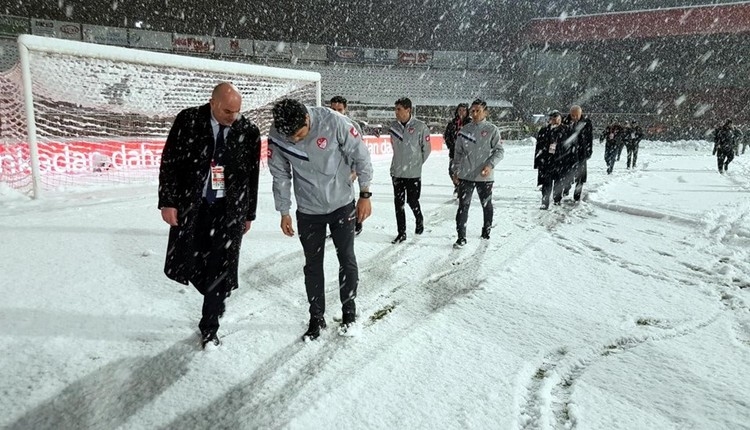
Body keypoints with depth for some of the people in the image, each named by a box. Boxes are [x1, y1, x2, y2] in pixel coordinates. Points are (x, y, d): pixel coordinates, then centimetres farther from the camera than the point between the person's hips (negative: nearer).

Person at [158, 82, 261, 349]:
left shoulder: (249, 132, -2)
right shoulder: (188, 121, -6)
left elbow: (252, 175, 6)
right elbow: (169, 162, -2)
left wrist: (249, 213, 9)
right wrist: (168, 202, -7)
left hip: (229, 209, 0)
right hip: (190, 205, 0)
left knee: (220, 271, 3)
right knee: (183, 265, 5)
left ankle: (209, 328, 21)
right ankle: (213, 291, 38)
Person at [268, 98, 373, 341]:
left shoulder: (333, 122, -24)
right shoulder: (276, 137, -16)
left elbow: (360, 155, -13)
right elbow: (281, 177, -3)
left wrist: (365, 195, -9)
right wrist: (284, 213, 4)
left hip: (342, 204, -1)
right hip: (308, 211, 2)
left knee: (347, 260, 8)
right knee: (312, 265, 9)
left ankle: (349, 311, 29)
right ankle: (316, 317, 26)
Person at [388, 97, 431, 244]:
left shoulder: (420, 127, -11)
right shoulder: (393, 126, 2)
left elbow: (426, 149, -2)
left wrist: (417, 163, 5)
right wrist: (400, 162, 13)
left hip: (413, 173, -4)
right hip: (397, 172, 4)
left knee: (412, 201, 3)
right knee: (398, 203, 5)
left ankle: (419, 219, 35)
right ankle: (401, 233, 16)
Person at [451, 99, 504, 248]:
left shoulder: (492, 129, -3)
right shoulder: (464, 130, 6)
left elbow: (499, 151, -4)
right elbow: (458, 152, 12)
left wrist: (490, 164, -19)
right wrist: (455, 170, 10)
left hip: (485, 176, -1)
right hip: (465, 175, 2)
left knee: (487, 205, 15)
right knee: (463, 206, -4)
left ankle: (486, 230, 35)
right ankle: (461, 237, 0)